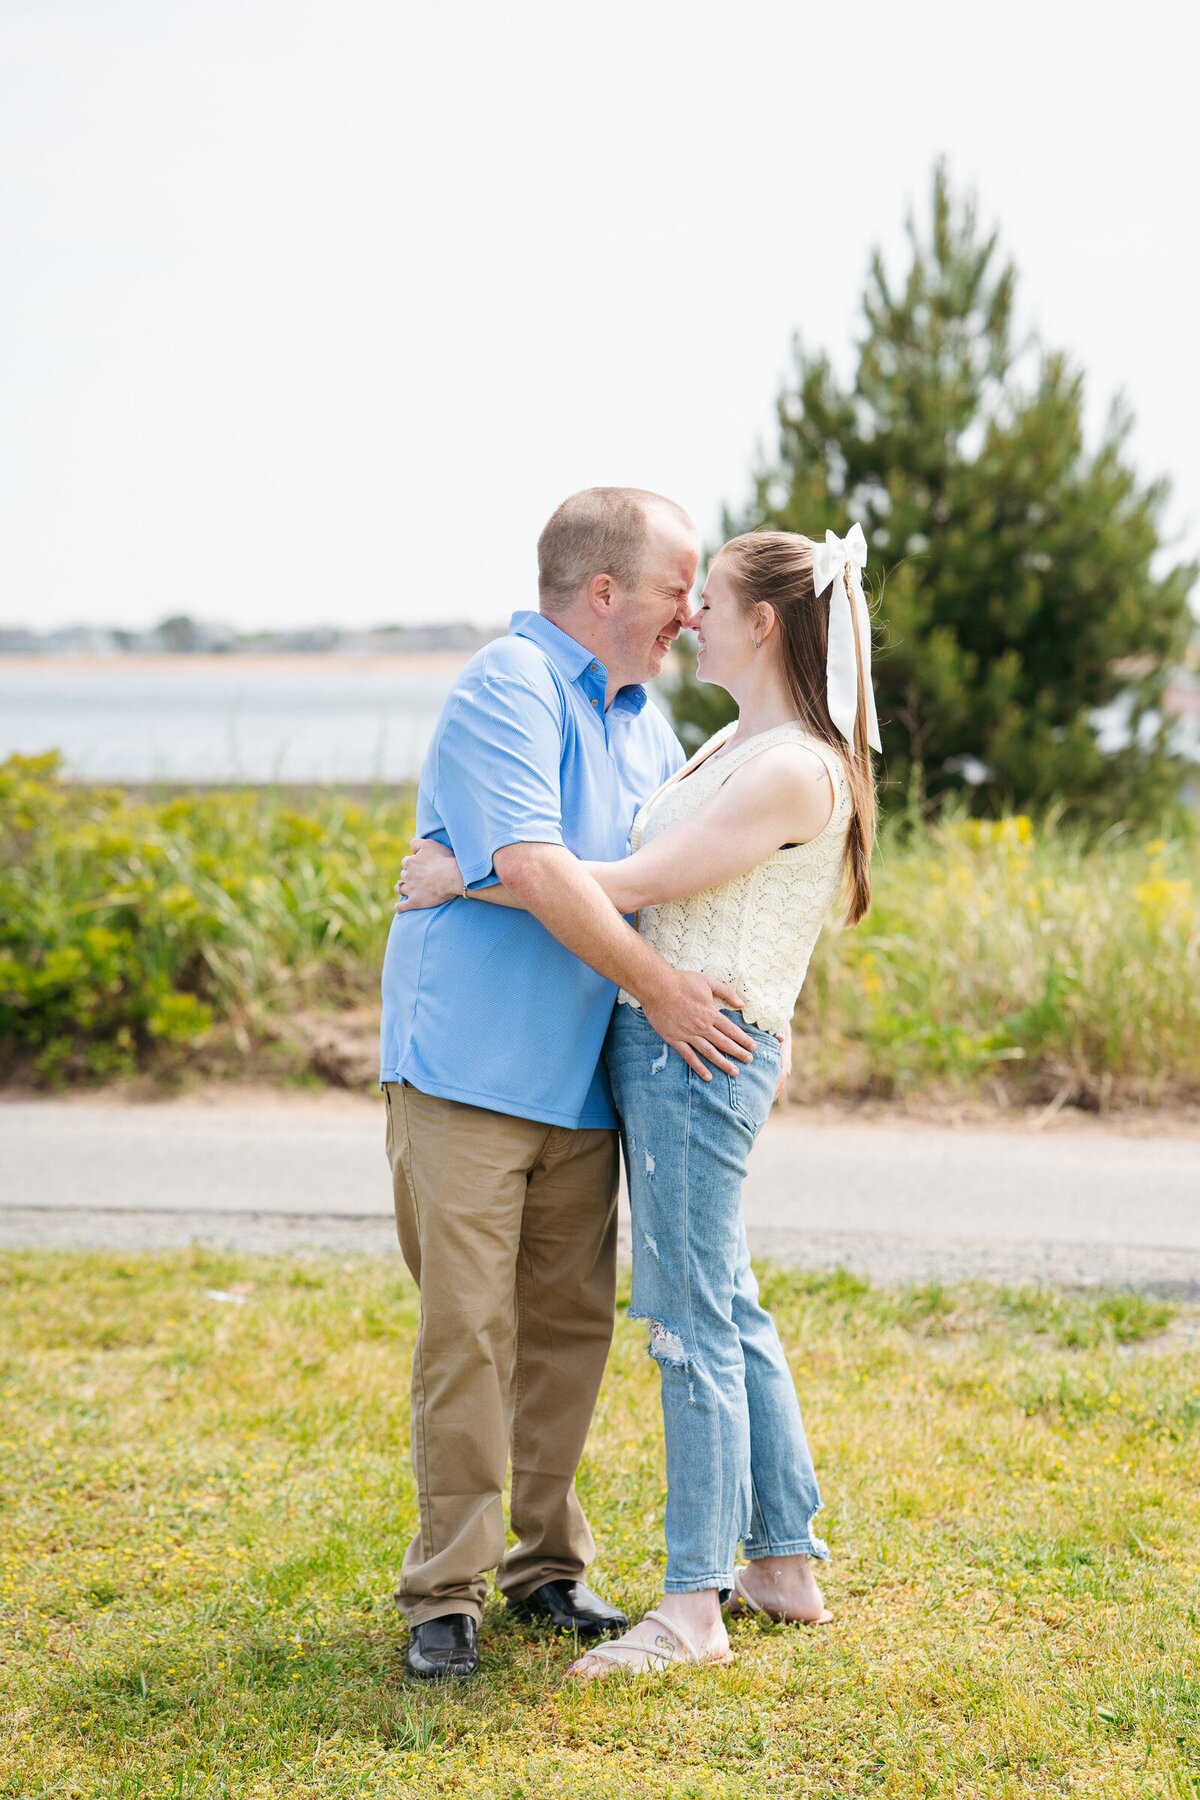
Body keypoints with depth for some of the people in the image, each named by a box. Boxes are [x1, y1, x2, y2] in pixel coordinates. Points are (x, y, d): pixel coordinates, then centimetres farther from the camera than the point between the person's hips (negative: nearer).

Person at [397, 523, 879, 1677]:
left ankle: (693, 1607, -2)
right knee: (724, 1310, 14)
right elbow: (661, 872, 29)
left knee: (689, 1320, -7)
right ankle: (786, 1568, 22)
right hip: (656, 1046, 10)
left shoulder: (793, 769, -16)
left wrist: (460, 877, -12)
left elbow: (628, 886, -19)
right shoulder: (736, 745, 16)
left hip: (704, 1049, -10)